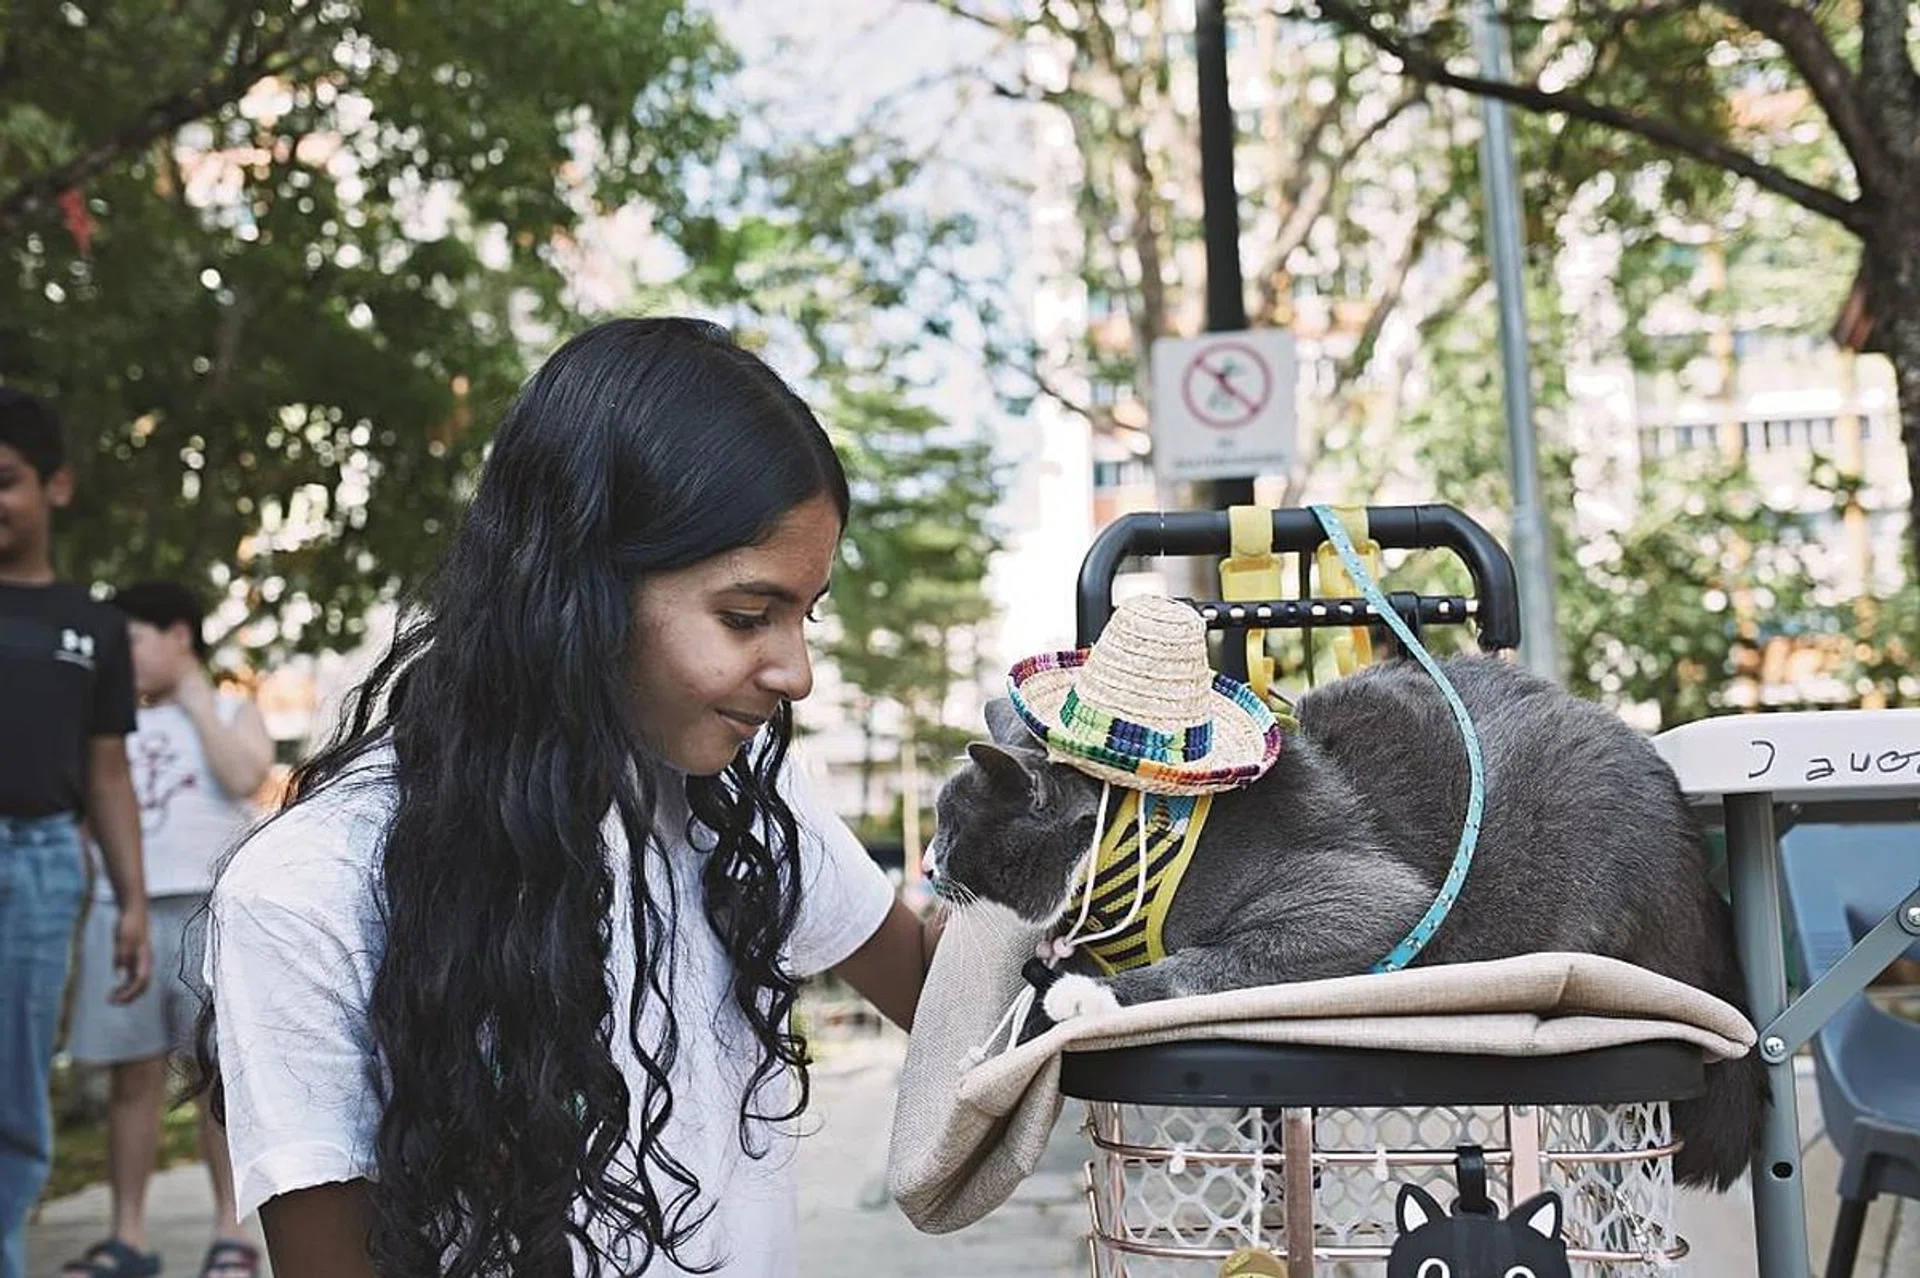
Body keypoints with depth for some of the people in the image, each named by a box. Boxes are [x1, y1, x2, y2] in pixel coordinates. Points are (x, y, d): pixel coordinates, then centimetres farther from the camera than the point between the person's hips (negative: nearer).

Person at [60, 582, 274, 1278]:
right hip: (122, 909, 3)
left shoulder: (231, 711, 11)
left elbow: (243, 776, -10)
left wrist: (197, 702, -3)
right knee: (132, 1076, 1)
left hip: (209, 907, -3)